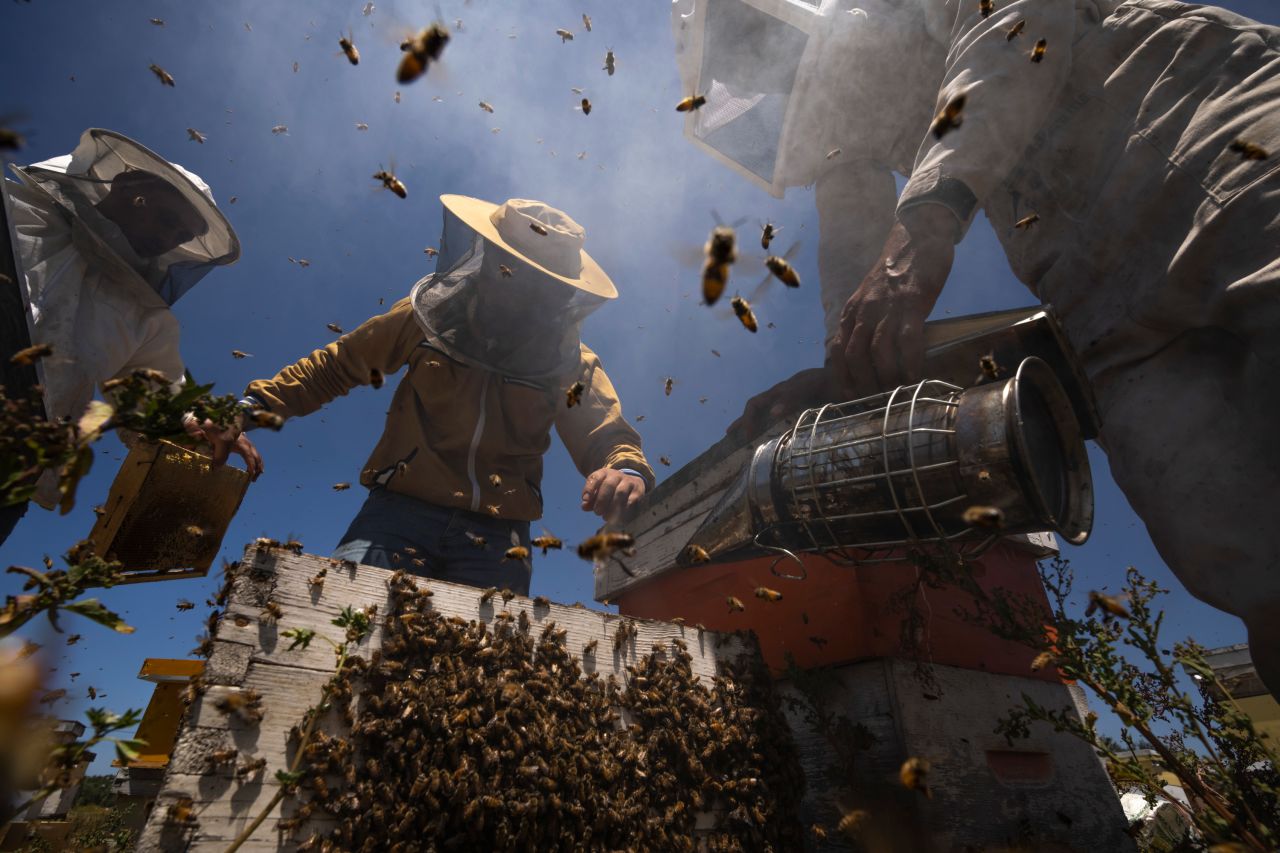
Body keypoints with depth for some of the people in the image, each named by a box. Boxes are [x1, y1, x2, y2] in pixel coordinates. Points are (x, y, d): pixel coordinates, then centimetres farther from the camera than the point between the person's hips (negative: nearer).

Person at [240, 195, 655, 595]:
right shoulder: (432, 315, 2)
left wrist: (627, 471, -27)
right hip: (402, 510, 0)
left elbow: (609, 437, -3)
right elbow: (337, 366, 14)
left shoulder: (571, 364, 1)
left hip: (497, 535, 1)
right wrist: (257, 403, 6)